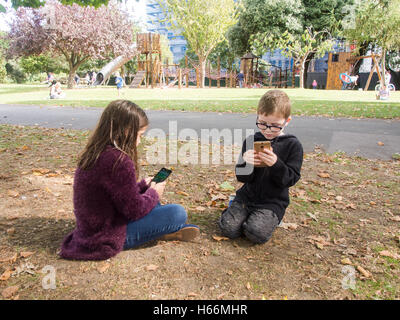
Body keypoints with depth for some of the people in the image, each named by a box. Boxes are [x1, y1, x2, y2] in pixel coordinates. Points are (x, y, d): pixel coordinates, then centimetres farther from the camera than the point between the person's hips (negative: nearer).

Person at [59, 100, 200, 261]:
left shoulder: (94, 153, 0)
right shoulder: (119, 162, -28)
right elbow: (134, 210, -20)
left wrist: (143, 185, 10)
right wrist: (153, 193, -3)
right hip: (107, 238, -9)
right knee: (179, 212, -12)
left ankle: (170, 228, 17)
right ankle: (167, 232, 17)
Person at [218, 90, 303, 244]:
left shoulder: (292, 145, -6)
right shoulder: (251, 141, 2)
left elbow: (291, 179, -10)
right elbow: (242, 177, 1)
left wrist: (276, 164, -27)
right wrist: (246, 162, -22)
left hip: (273, 201, -2)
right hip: (248, 195, 3)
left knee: (257, 233, -24)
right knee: (228, 228, -13)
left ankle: (270, 218, 8)